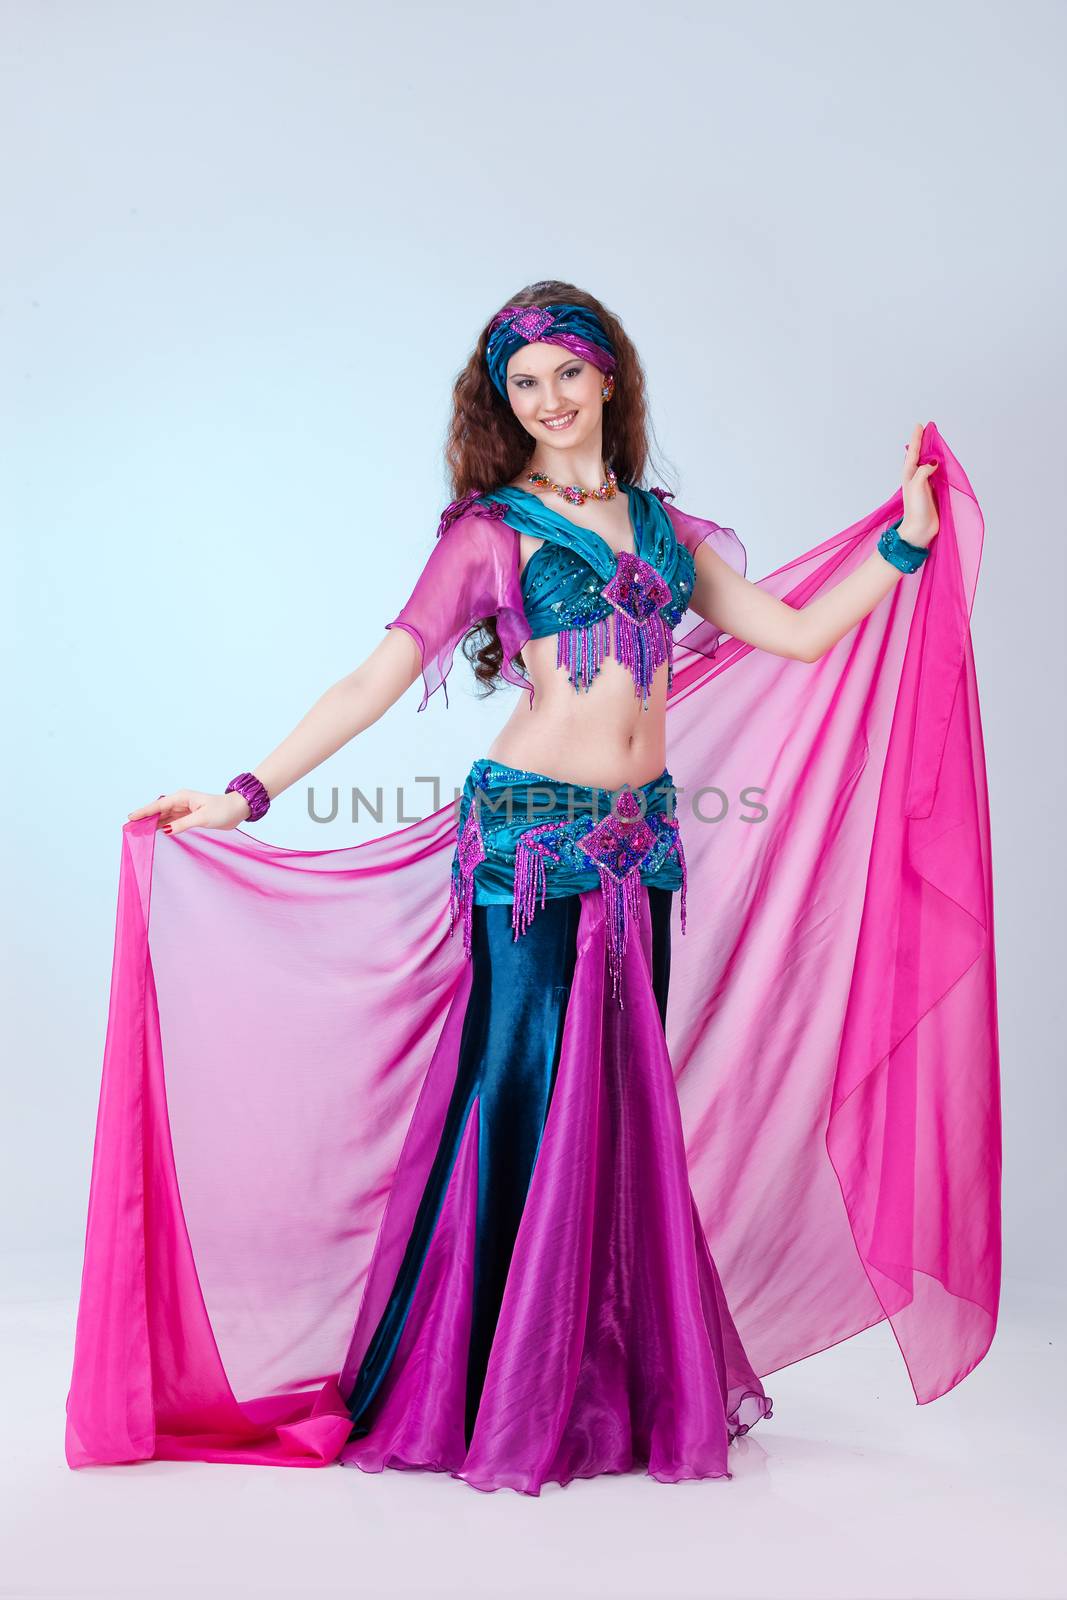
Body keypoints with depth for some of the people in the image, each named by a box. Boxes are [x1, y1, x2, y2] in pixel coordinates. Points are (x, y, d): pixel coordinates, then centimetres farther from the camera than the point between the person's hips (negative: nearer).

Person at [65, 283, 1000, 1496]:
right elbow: (379, 680, -4)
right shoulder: (490, 530, 1)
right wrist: (246, 794, -9)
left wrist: (904, 543, 8)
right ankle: (491, 1395, 12)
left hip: (640, 840, 5)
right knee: (525, 1096, -2)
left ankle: (620, 1379, 20)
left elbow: (796, 633, 13)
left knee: (627, 1099, 7)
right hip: (532, 838, -5)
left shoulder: (660, 524, 15)